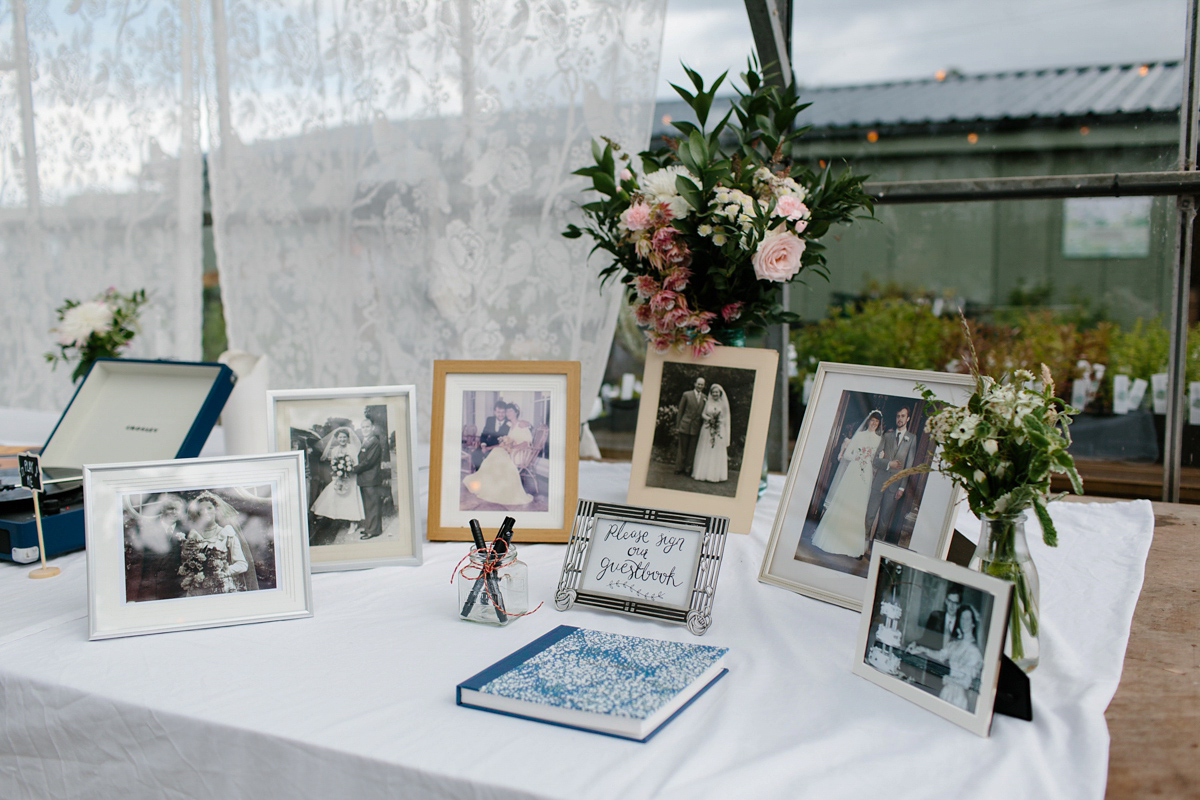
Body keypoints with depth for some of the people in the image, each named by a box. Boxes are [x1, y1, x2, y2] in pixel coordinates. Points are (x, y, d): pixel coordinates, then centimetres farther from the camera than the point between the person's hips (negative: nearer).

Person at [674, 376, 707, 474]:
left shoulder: (705, 398, 7)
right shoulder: (686, 395, 1)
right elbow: (680, 411, 2)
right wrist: (677, 426, -1)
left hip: (696, 428, 2)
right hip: (685, 426, -2)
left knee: (692, 450, 5)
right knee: (682, 448, 4)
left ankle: (687, 469, 13)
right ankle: (679, 469, 12)